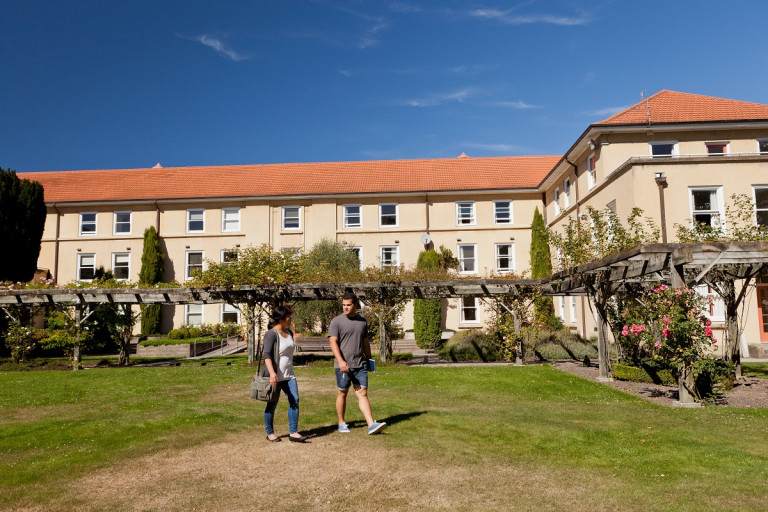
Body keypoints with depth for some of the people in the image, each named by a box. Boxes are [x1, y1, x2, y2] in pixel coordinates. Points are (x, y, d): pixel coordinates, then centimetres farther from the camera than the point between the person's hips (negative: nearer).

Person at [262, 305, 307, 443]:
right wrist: (272, 373, -36)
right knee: (272, 405, 6)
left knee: (294, 401, -3)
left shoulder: (289, 332, 10)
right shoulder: (271, 334, -15)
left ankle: (293, 432, 2)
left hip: (288, 375, 7)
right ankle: (270, 433, 22)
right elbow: (267, 354, -26)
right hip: (275, 377, -7)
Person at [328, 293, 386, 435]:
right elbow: (333, 342, -12)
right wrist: (340, 361, -23)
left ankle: (371, 425, -8)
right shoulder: (336, 321, -3)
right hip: (343, 365, -3)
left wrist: (369, 359, 23)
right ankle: (341, 423, 23)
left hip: (360, 364, 3)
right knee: (342, 393, 8)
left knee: (363, 393, -2)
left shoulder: (362, 321, 11)